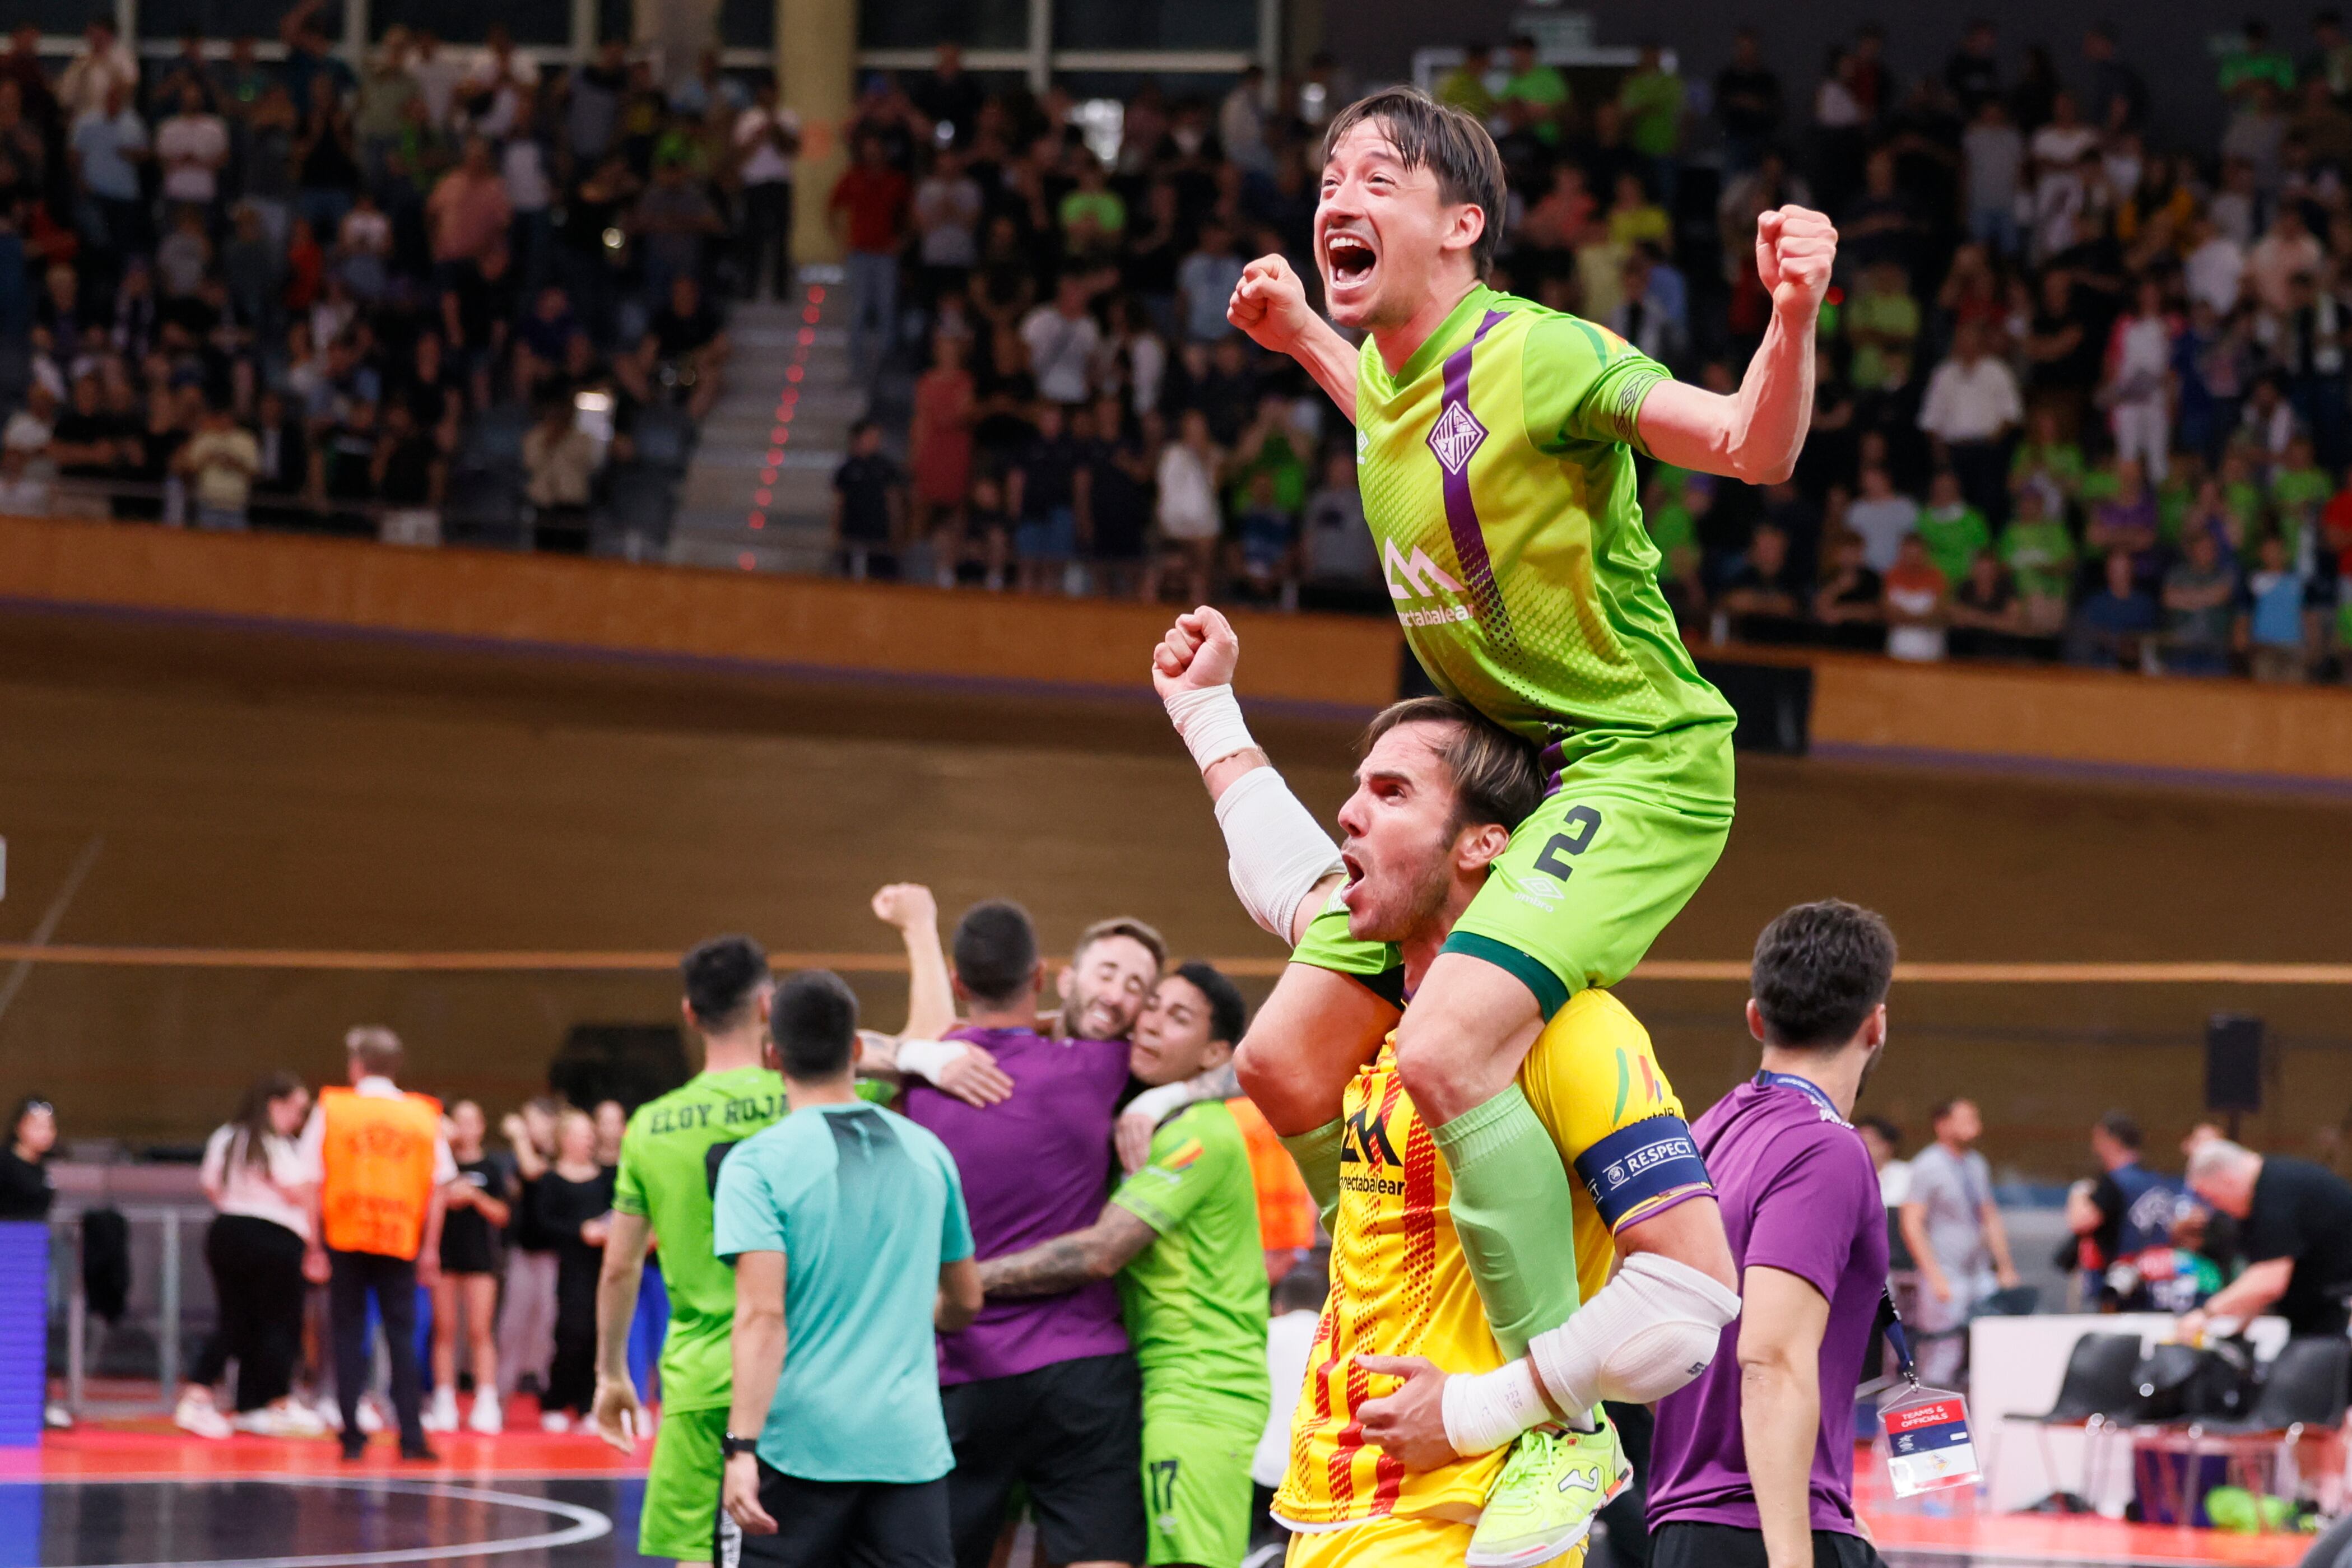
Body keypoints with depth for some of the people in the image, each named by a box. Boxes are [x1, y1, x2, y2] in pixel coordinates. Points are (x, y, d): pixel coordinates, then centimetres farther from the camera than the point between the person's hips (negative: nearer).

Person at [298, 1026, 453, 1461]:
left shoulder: (330, 1111, 1)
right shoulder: (423, 1115, 4)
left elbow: (313, 1184, -1)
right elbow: (439, 1186, 4)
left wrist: (315, 1248, 2)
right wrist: (430, 1250, 9)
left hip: (345, 1241, -1)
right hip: (402, 1241, 1)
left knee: (349, 1334, 6)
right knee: (402, 1335, 4)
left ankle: (352, 1437, 2)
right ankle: (411, 1436, -4)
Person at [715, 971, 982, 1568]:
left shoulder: (757, 1163, -6)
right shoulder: (927, 1153, 9)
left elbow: (763, 1316, -16)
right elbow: (965, 1303, 19)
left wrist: (741, 1449, -18)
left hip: (798, 1444, -3)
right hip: (911, 1446, 4)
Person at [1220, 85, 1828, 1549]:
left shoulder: (1530, 353, -19)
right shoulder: (1392, 370, 5)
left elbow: (1754, 449, -25)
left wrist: (1794, 316, -41)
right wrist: (1302, 336, 30)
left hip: (1639, 765, -9)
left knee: (1443, 1052, -29)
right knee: (1284, 1072, 5)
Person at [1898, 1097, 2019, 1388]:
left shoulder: (1977, 1165, 14)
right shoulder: (1927, 1166, -7)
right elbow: (1911, 1226, -12)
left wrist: (2005, 1268, 15)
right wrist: (1935, 1276, -18)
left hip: (1981, 1275, 7)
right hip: (1947, 1279, -7)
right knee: (1940, 1367, -9)